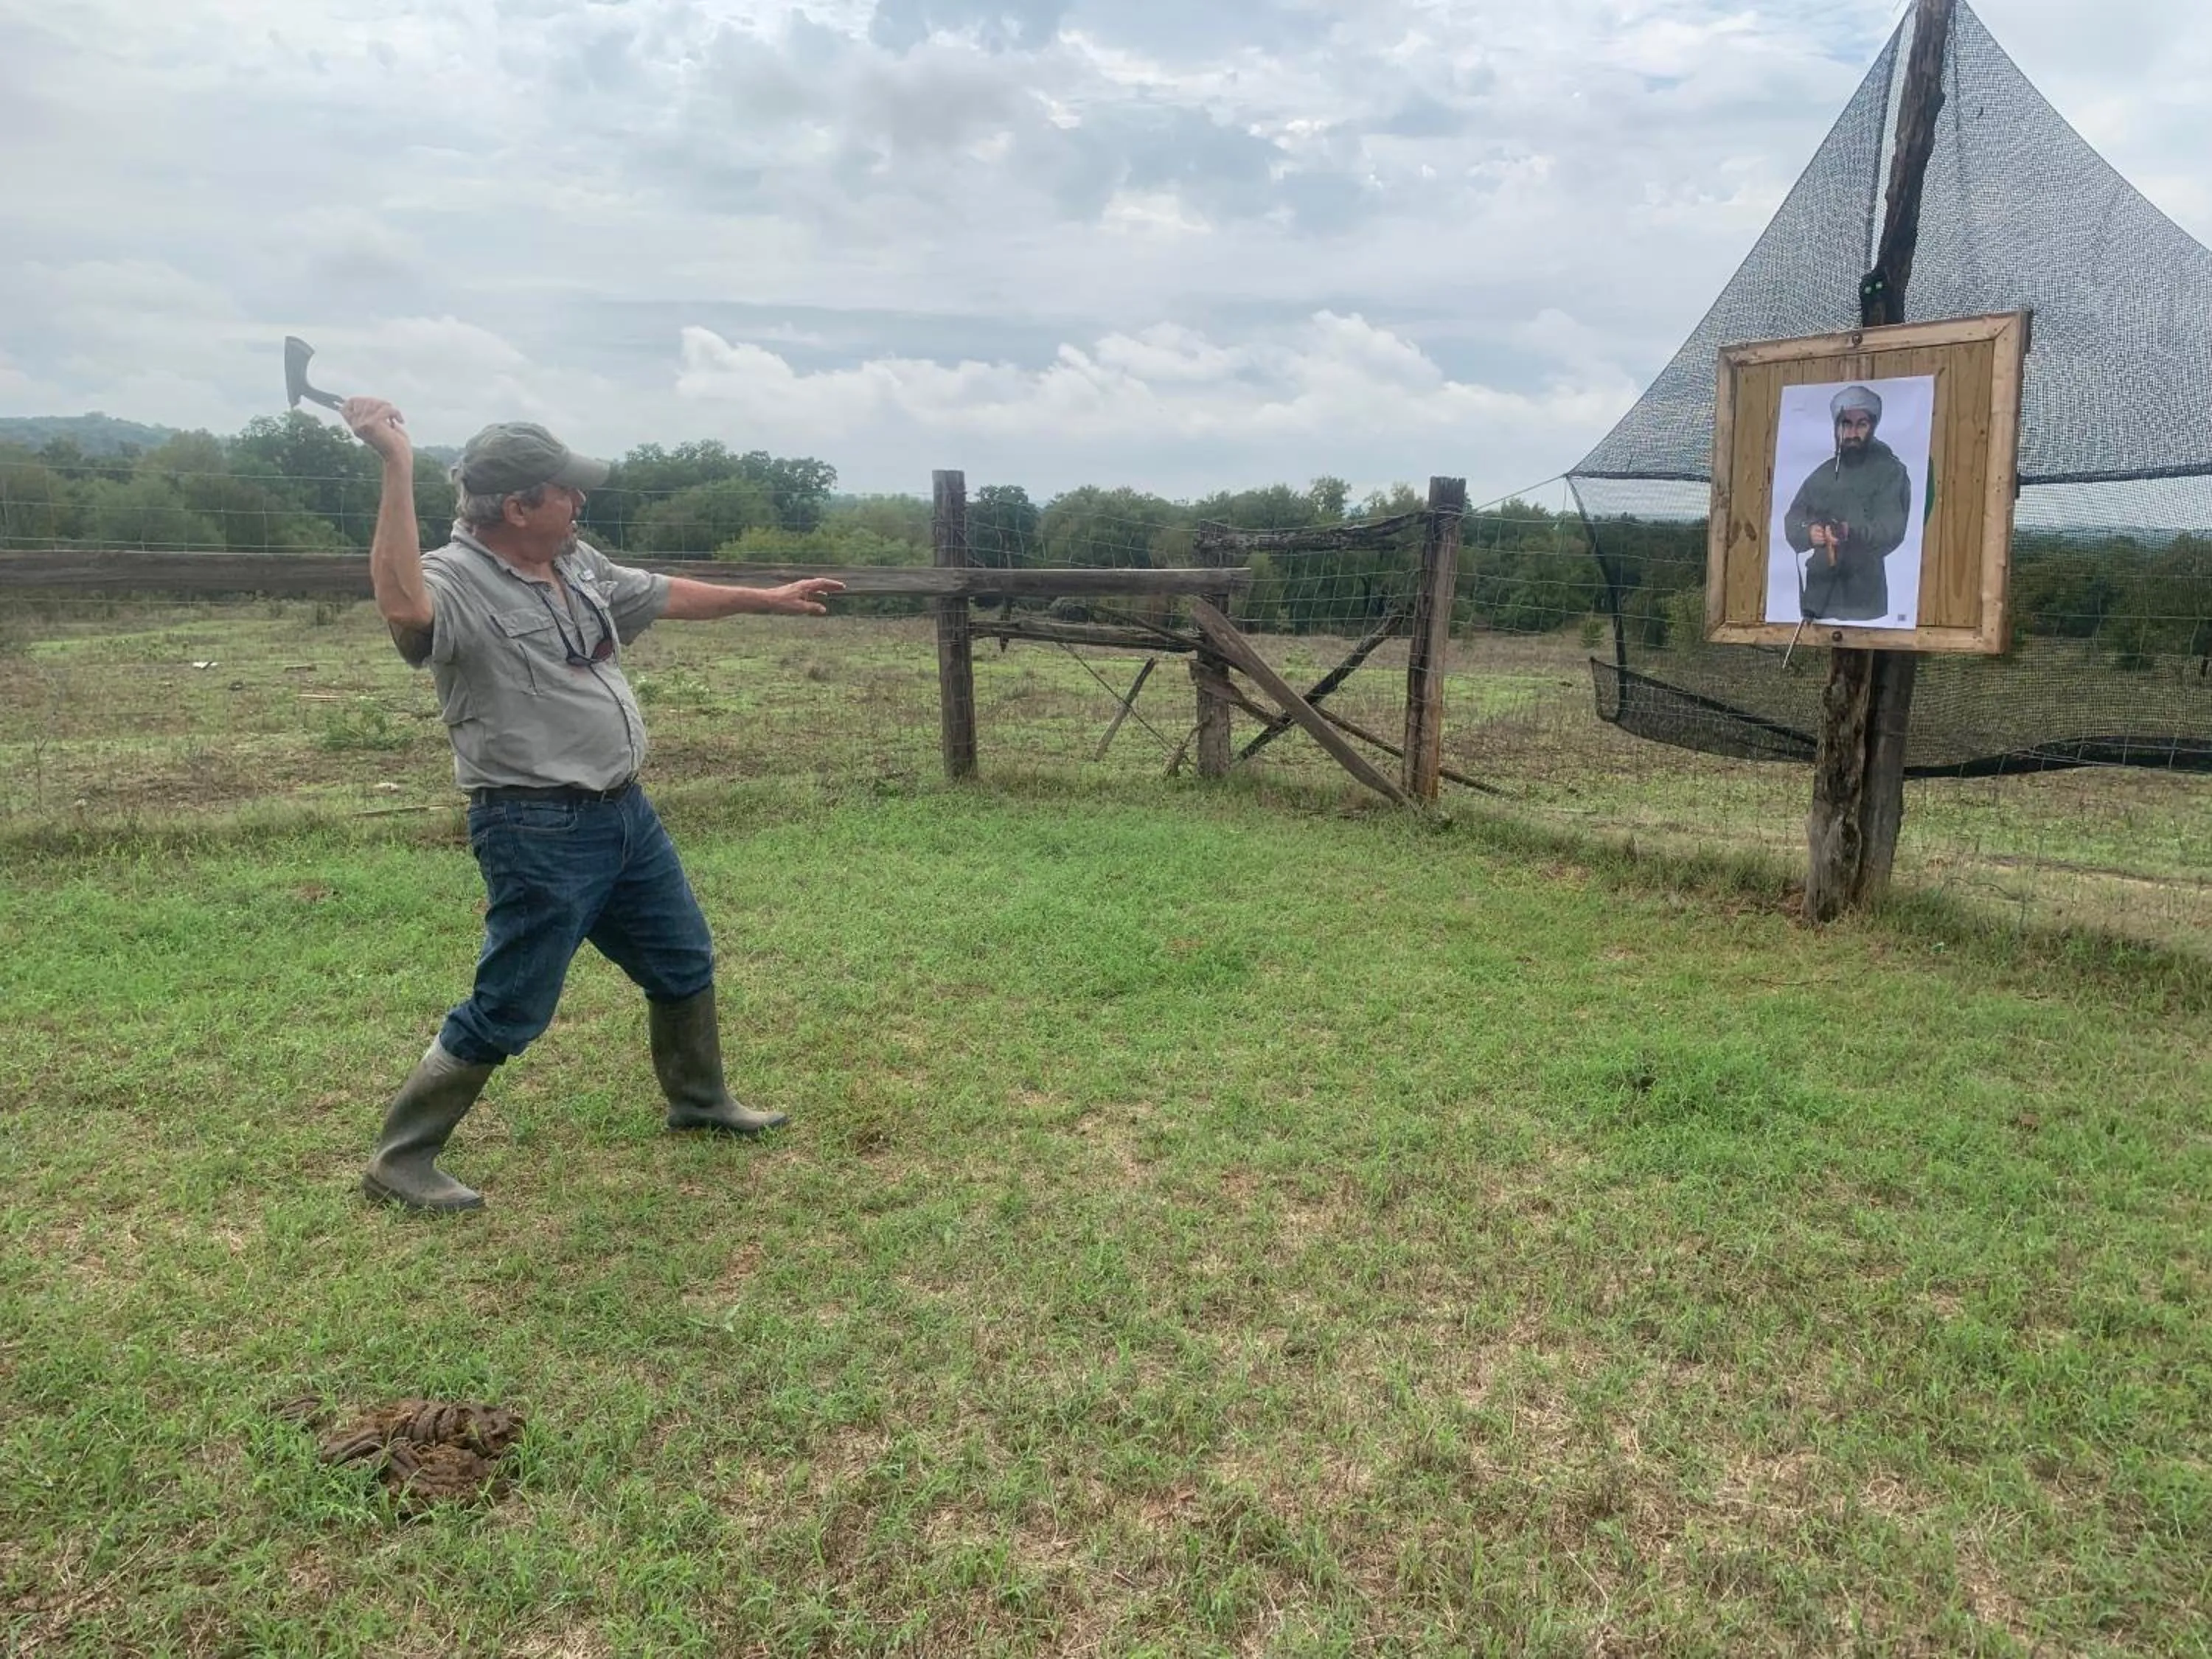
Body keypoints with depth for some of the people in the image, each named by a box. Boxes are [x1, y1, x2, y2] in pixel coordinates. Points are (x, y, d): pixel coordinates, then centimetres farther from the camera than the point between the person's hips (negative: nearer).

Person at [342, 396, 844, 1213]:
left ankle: (699, 1100, 44)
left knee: (684, 963, 21)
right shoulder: (455, 581, -18)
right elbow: (402, 607, -42)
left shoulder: (578, 564, 8)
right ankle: (399, 1160, 17)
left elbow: (662, 595, 23)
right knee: (506, 1014, -1)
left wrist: (769, 599, 30)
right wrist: (397, 467, -42)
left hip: (625, 812, 9)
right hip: (537, 833, -9)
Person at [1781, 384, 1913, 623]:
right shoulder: (1822, 474, 18)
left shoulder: (1890, 471, 2)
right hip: (1818, 592, 4)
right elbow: (1791, 522, 8)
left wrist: (1851, 533, -31)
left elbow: (1891, 530, -11)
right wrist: (1809, 533, -16)